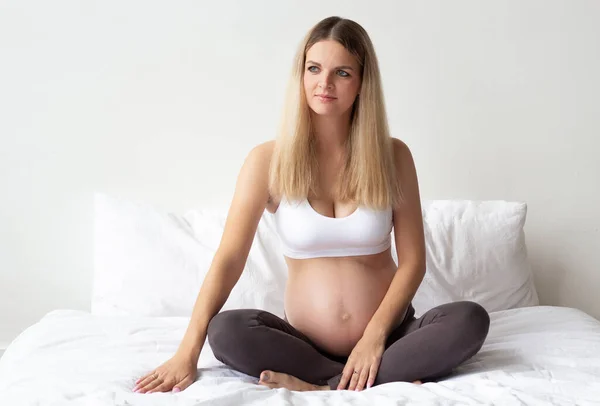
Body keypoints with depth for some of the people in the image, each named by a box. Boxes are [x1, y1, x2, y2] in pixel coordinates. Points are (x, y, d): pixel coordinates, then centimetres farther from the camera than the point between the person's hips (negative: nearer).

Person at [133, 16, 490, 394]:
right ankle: (392, 380, -23)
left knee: (471, 319, -26)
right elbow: (229, 259, -10)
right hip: (306, 342, 0)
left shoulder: (392, 156, -1)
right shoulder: (268, 160, -4)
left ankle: (325, 387, -24)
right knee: (226, 330, -28)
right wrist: (187, 353, -19)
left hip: (388, 335, 1)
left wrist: (376, 335, -16)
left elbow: (412, 260, -2)